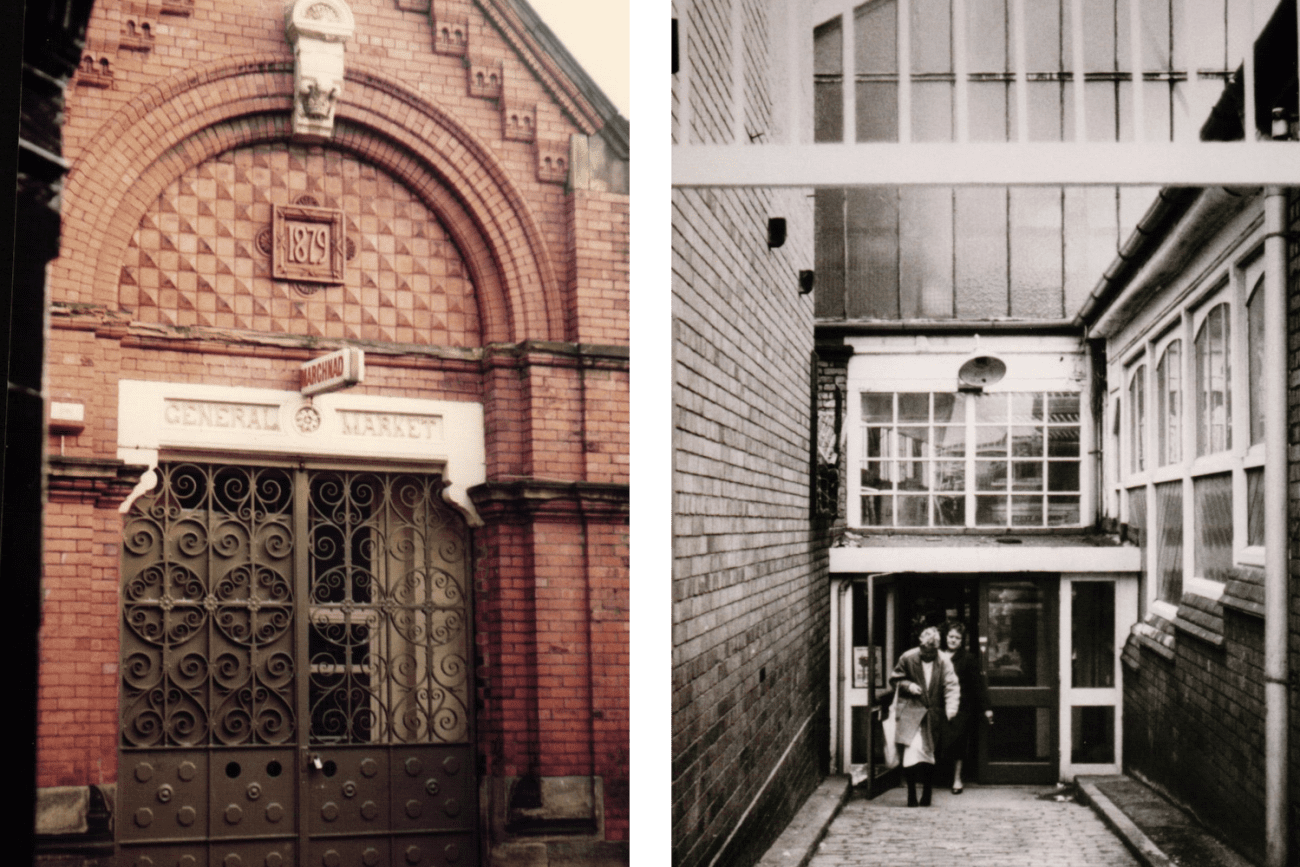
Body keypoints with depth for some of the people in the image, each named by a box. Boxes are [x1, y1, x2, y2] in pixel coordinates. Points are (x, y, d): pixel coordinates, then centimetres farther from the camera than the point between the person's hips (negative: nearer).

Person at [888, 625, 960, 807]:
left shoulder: (944, 664, -1)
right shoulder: (907, 659, -1)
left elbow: (952, 687, -9)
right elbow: (894, 679, 7)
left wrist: (951, 710, -25)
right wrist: (908, 685, -13)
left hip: (933, 716, 1)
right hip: (910, 713, -1)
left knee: (929, 754, 8)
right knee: (911, 752, -13)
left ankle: (926, 795, 22)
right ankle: (911, 795, -4)